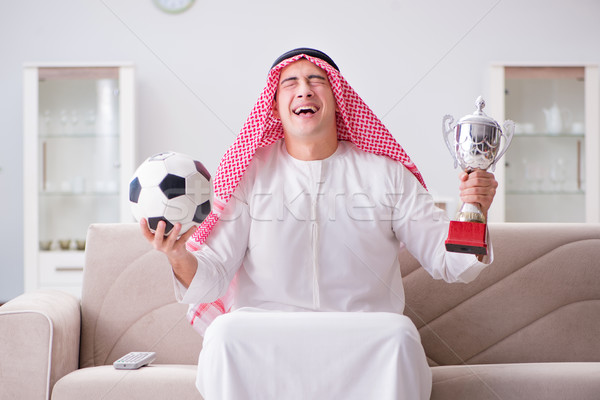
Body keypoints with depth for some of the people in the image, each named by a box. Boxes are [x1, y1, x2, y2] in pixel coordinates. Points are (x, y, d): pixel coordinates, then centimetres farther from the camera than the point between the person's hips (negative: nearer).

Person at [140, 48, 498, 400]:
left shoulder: (386, 174, 9)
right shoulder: (249, 173, 7)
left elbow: (447, 261, 7)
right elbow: (212, 277, 2)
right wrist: (180, 258, -20)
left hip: (366, 336, 0)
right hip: (266, 334, 0)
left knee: (398, 334, -31)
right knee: (225, 333, -31)